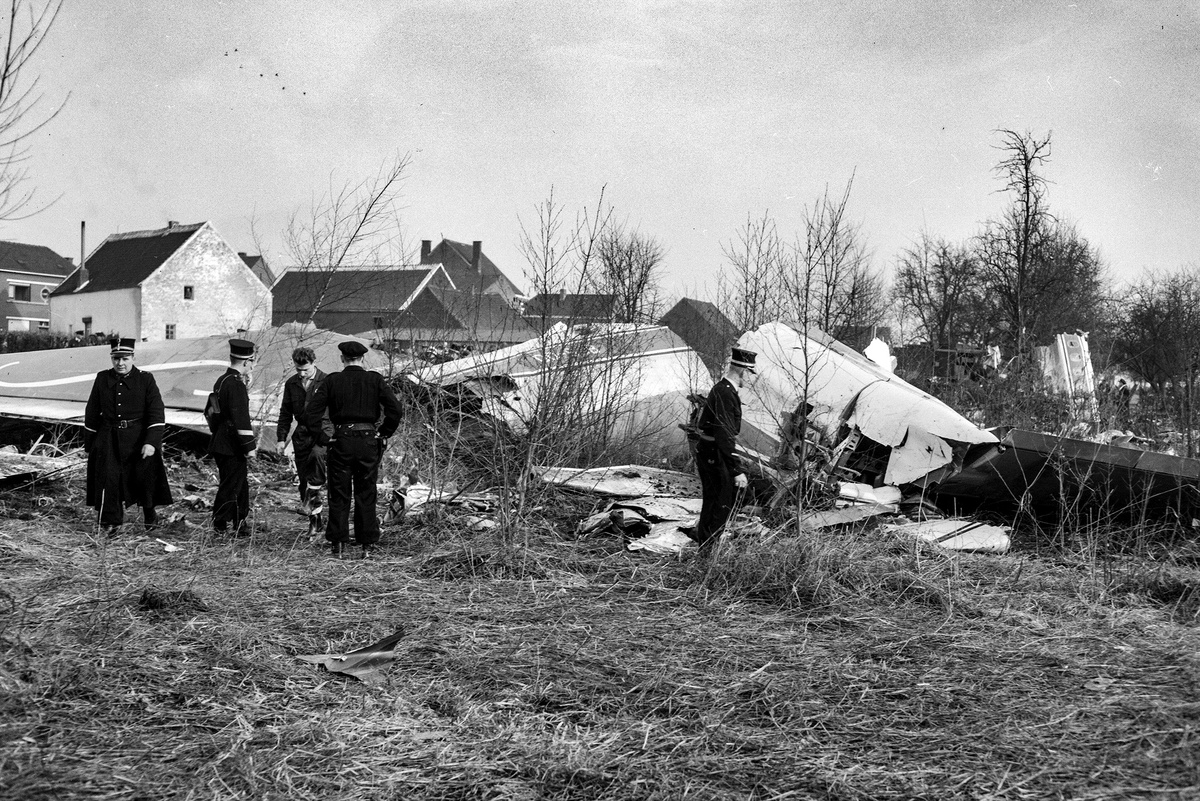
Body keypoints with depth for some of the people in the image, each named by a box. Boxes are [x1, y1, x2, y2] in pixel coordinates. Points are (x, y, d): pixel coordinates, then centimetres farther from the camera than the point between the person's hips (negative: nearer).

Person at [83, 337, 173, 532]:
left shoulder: (145, 379, -3)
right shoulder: (102, 379, 5)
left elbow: (157, 413, -9)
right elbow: (91, 413, 11)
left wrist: (151, 442, -19)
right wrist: (89, 443, 12)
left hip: (138, 438, -2)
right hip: (109, 440, 2)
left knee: (145, 476, 2)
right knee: (108, 478, -2)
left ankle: (149, 512, 28)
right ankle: (110, 522, 11)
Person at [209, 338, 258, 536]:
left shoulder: (222, 380, 12)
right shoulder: (236, 384, -19)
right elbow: (241, 418, -22)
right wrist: (249, 446, -19)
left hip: (222, 444, 10)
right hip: (232, 447, -10)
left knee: (241, 485, 18)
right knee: (230, 487, -1)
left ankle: (239, 524, 28)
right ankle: (221, 527, 6)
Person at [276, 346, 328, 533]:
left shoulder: (327, 382, -5)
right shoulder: (291, 384, 9)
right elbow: (285, 413, 16)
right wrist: (281, 437, 9)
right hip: (302, 434, 4)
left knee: (317, 454, -38)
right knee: (303, 479, 5)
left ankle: (315, 491, -19)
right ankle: (314, 518, 17)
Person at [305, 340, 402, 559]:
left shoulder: (332, 381, 1)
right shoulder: (375, 380, 1)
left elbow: (311, 412, -6)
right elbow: (395, 409, -8)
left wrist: (322, 436, 2)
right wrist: (384, 434, 2)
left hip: (341, 442, 0)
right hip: (368, 441, 1)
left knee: (339, 497, 8)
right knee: (366, 496, 8)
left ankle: (338, 546, 8)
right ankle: (368, 546, 9)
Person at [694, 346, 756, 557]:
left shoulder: (721, 388, 11)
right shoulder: (726, 394, -22)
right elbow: (725, 436, -28)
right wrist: (737, 471, -30)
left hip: (706, 452, 10)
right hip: (714, 455, -10)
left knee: (712, 502, 20)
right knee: (723, 504, -3)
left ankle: (704, 544, 32)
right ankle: (708, 549, 2)